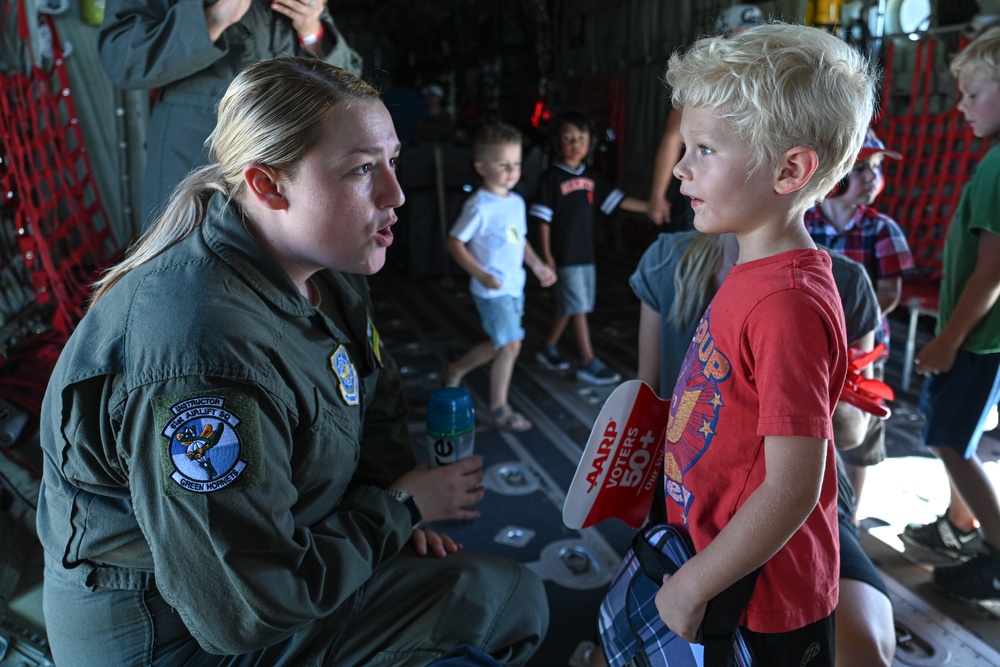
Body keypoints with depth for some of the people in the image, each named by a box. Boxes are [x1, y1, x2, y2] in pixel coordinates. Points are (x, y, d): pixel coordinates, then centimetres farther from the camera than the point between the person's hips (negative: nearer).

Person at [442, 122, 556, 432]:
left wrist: (537, 264, 9)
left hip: (515, 287, 8)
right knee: (510, 345, -8)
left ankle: (456, 370, 38)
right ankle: (498, 409, 12)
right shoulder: (479, 206, -16)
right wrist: (480, 275, -24)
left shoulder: (516, 202, 8)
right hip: (493, 290, -8)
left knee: (500, 344, 17)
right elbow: (455, 243, -15)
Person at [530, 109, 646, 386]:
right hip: (565, 253, -6)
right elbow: (543, 217, -9)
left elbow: (616, 200, 11)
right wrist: (546, 255, -12)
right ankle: (588, 363, 5)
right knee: (578, 307, -3)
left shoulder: (591, 176, 9)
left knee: (568, 306, 13)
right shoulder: (552, 176, -8)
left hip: (586, 252, 6)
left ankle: (548, 349, 29)